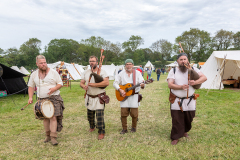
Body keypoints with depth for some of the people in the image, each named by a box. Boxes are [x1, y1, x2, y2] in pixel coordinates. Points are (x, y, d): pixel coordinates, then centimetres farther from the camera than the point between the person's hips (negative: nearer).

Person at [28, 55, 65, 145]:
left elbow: (60, 83, -1)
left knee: (53, 117, -9)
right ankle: (48, 135, 24)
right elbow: (31, 86, 15)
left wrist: (54, 88, -20)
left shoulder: (53, 72, -4)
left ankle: (53, 137, -3)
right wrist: (30, 97, 3)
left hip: (54, 98, -3)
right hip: (42, 100, 4)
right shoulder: (34, 74, 7)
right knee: (45, 118, 9)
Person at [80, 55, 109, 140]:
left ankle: (101, 132, 8)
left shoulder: (102, 72, -10)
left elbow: (107, 83, -23)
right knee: (90, 114, 17)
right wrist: (84, 86, -18)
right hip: (89, 97, 5)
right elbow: (81, 83, 8)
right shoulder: (86, 72, 7)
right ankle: (92, 127, 43)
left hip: (99, 97, -5)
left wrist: (93, 84, -25)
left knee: (100, 115, -8)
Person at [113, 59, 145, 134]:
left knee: (134, 114, 2)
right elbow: (115, 83, 3)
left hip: (134, 95, -1)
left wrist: (142, 85, -32)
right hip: (124, 96, 1)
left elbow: (142, 83, -7)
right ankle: (124, 128, 20)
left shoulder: (137, 73, 1)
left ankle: (134, 127, 26)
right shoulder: (121, 74, 4)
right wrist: (120, 90, -14)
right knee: (123, 113, 2)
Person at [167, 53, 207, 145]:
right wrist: (181, 87, -27)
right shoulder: (173, 71, -3)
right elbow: (170, 85, -11)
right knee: (176, 120, 0)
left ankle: (185, 131, 42)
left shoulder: (193, 70, 2)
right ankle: (175, 137, 16)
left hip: (190, 100, 2)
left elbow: (204, 77, -4)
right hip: (176, 101, -2)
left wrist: (195, 82, -24)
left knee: (188, 119, 14)